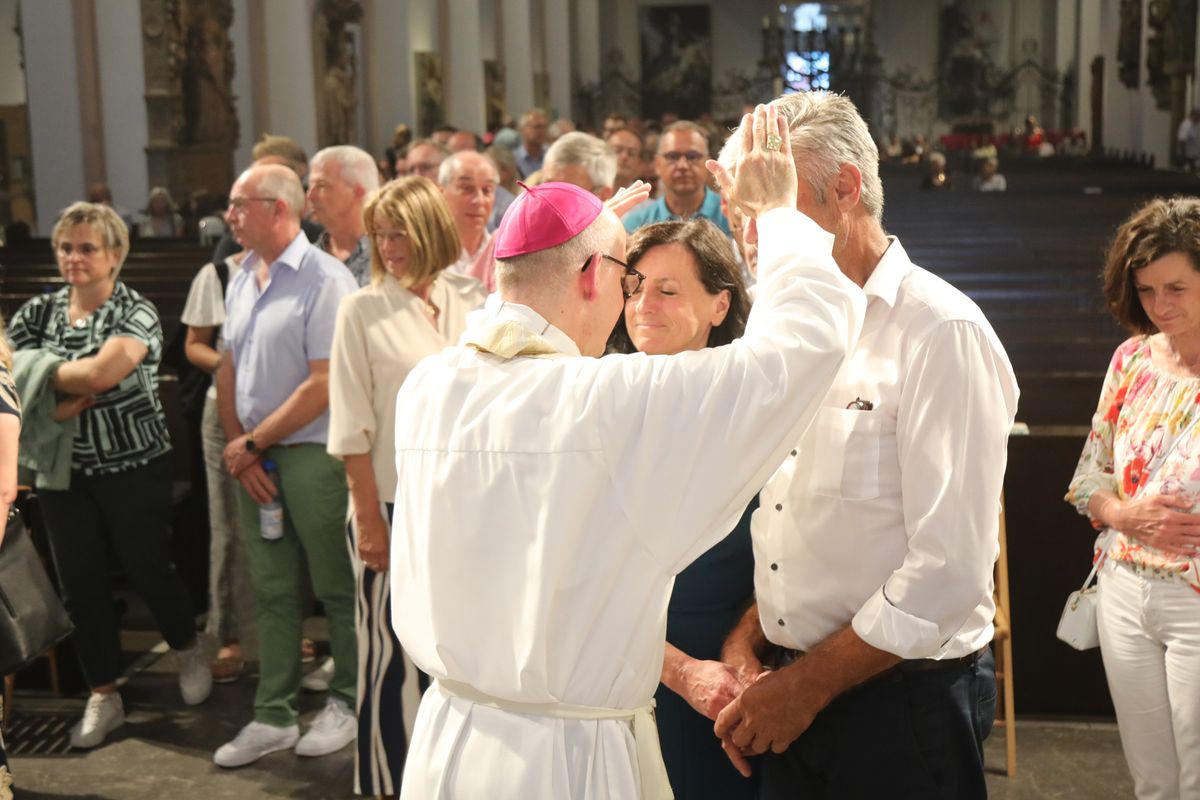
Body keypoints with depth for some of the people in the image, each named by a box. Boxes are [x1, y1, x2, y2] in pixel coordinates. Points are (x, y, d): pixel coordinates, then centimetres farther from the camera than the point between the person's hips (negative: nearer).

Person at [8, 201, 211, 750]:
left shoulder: (136, 313, -10)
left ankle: (189, 650, 34)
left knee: (147, 568, 6)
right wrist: (60, 401, -18)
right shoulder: (36, 313, 5)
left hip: (135, 468, -4)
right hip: (62, 471, 4)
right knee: (81, 582, 8)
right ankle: (102, 695, 22)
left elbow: (100, 373, -26)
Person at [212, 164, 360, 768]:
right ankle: (273, 716, 21)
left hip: (312, 454, -7)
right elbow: (228, 371, 12)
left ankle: (348, 701, 22)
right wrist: (239, 448, 0)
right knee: (271, 589, 12)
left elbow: (323, 386, -17)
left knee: (335, 587, 6)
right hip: (252, 457, 7)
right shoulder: (241, 279, 10)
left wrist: (252, 444, -11)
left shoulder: (325, 280, -13)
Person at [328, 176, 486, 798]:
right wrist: (368, 515, -8)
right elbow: (352, 425, -5)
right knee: (384, 651, 5)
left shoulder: (470, 300, 4)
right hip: (391, 503, -3)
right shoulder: (363, 309, -4)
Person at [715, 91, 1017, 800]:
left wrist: (807, 684, -15)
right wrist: (751, 633, -1)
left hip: (902, 699, -6)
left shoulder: (942, 334, -16)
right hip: (794, 696, 7)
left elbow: (949, 570, -21)